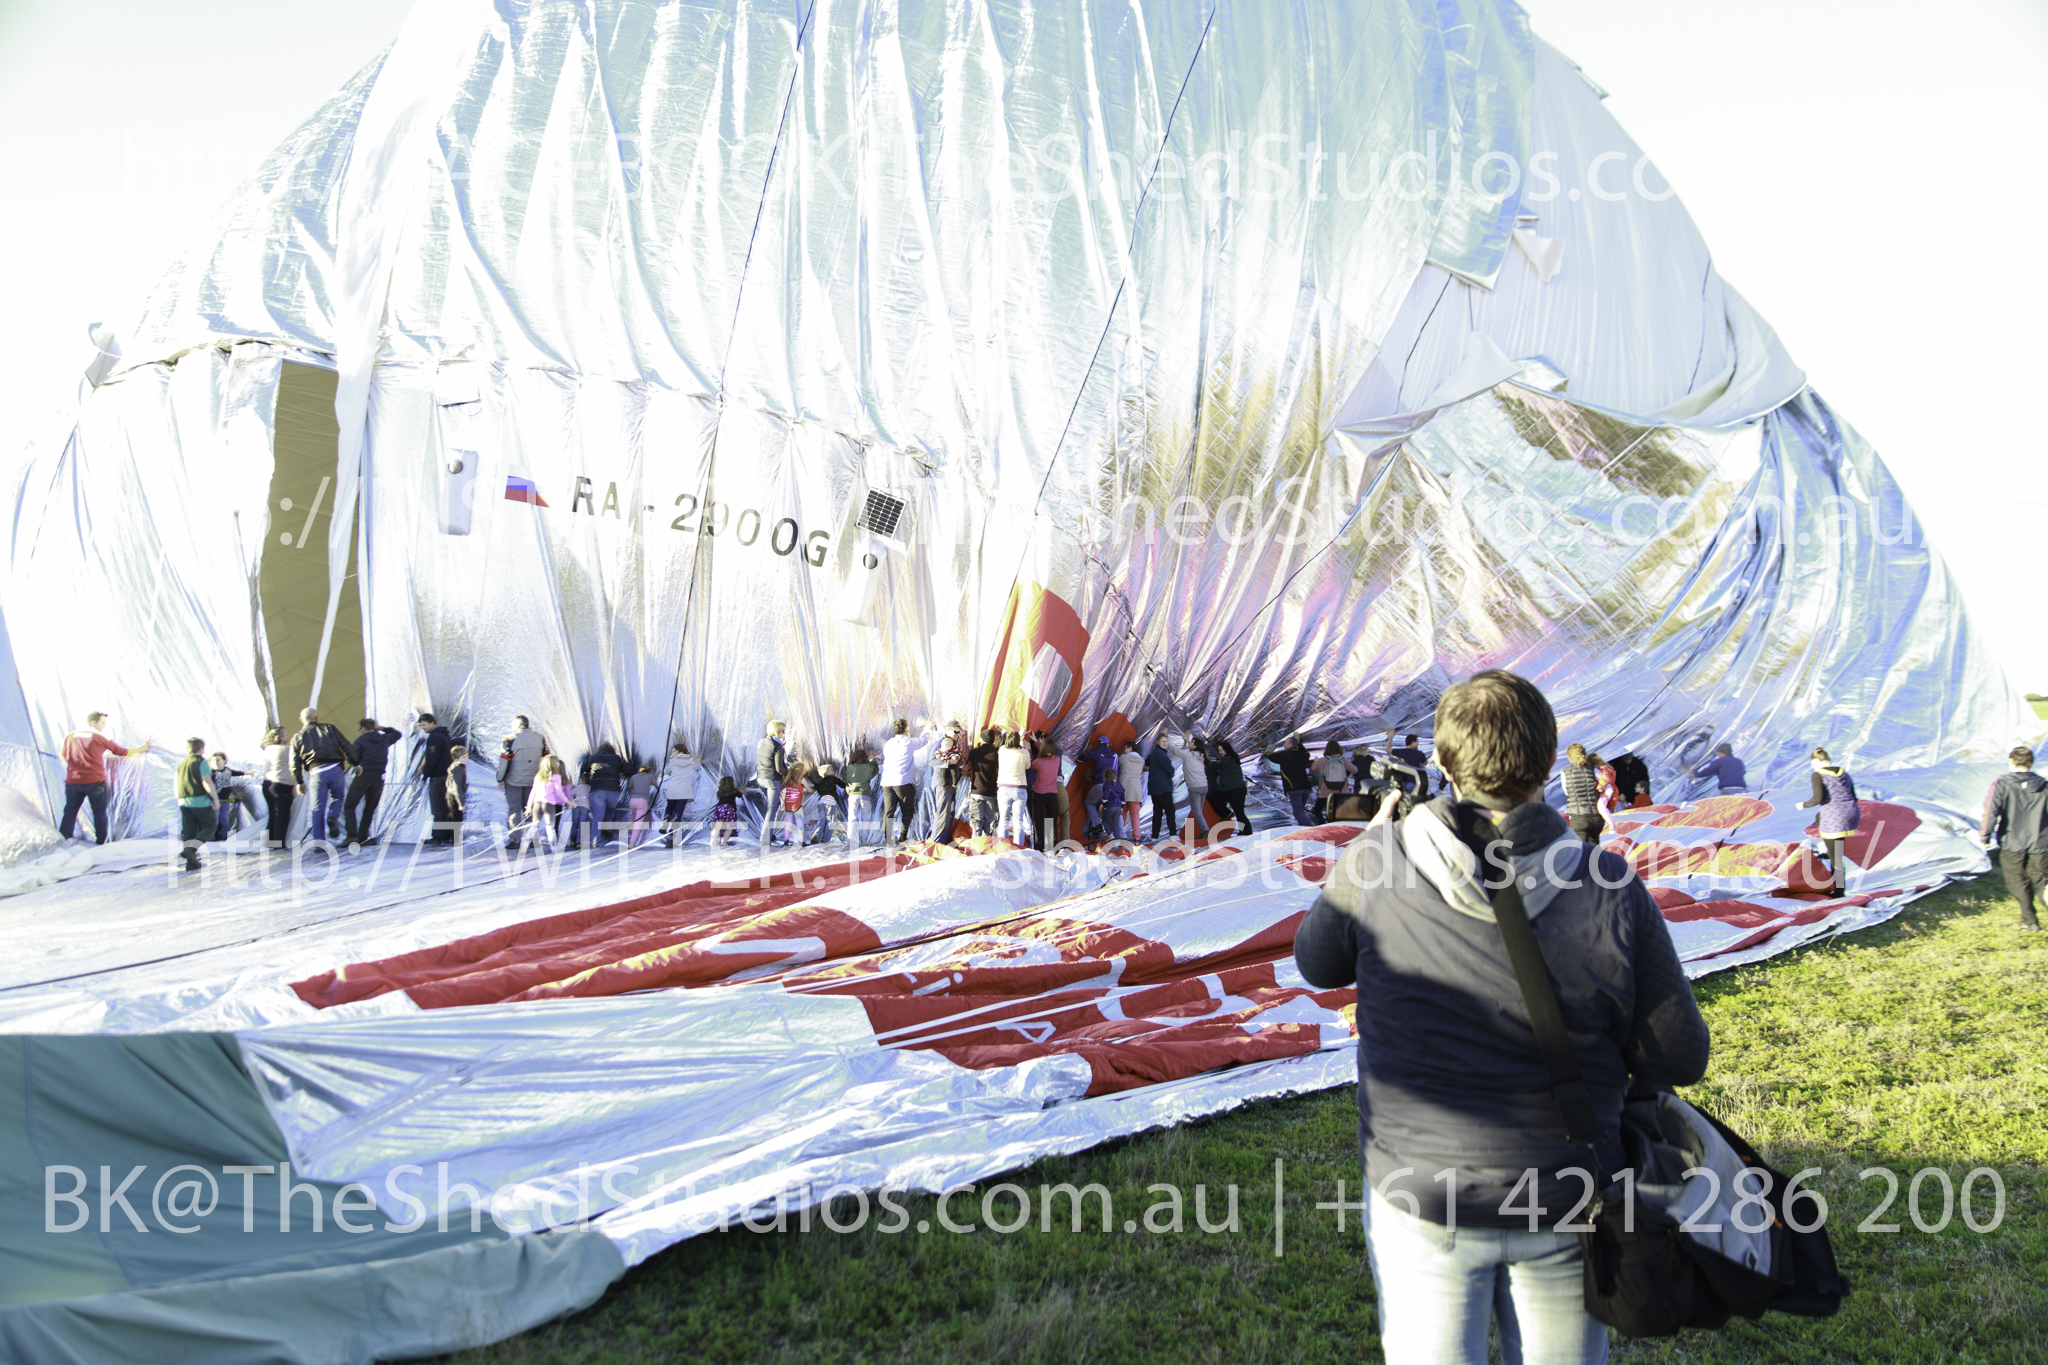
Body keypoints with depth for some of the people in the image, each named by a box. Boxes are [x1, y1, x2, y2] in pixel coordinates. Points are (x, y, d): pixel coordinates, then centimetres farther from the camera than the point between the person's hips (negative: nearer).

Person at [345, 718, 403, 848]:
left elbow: (353, 758, -8)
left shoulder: (361, 740, -4)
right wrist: (382, 728, 20)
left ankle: (351, 835, -16)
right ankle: (362, 837, 7)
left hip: (362, 776, -5)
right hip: (378, 778, 5)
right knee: (370, 808, 13)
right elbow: (397, 734, 31)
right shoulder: (385, 739, 11)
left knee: (349, 806, -1)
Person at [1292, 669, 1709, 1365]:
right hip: (1565, 1203, 1)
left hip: (1419, 1197, 0)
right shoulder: (1612, 890, -16)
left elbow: (1318, 963, 4)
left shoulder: (1373, 865, -16)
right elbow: (1679, 1058, -9)